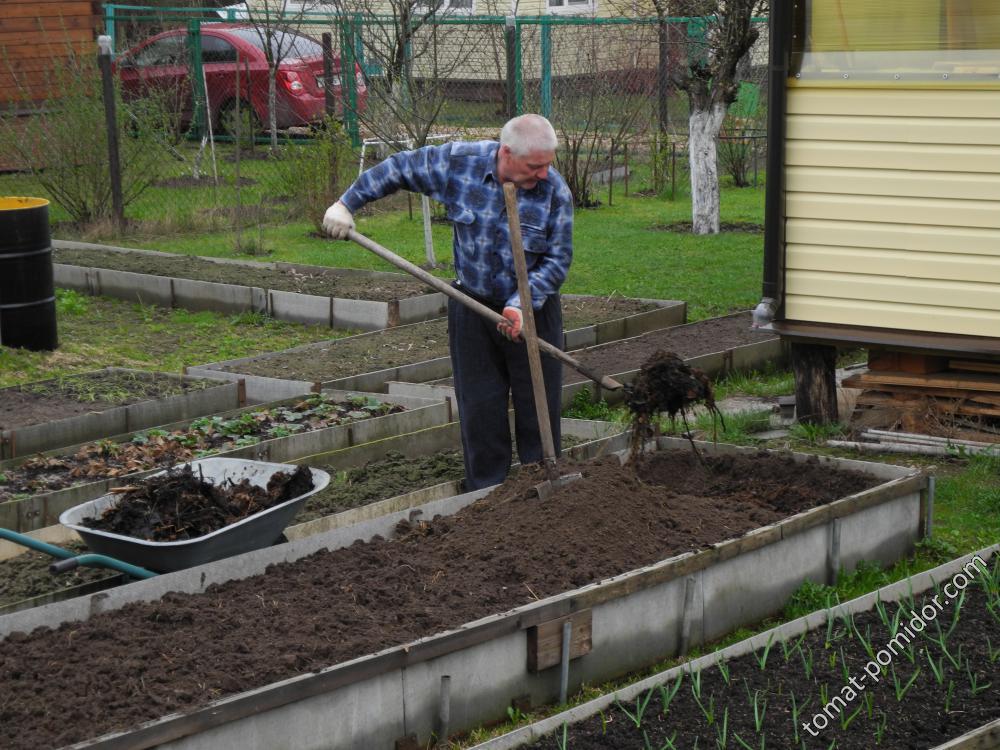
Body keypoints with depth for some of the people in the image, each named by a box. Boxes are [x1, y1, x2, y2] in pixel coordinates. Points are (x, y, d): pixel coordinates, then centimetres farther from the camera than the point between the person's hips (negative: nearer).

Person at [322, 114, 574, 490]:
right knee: (480, 409, 5)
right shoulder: (459, 162, -14)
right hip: (473, 306, 1)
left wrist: (522, 304, -26)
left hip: (534, 311, -1)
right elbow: (397, 168, 1)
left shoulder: (555, 191, -17)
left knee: (539, 407, 3)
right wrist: (346, 203, 0)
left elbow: (558, 259, -13)